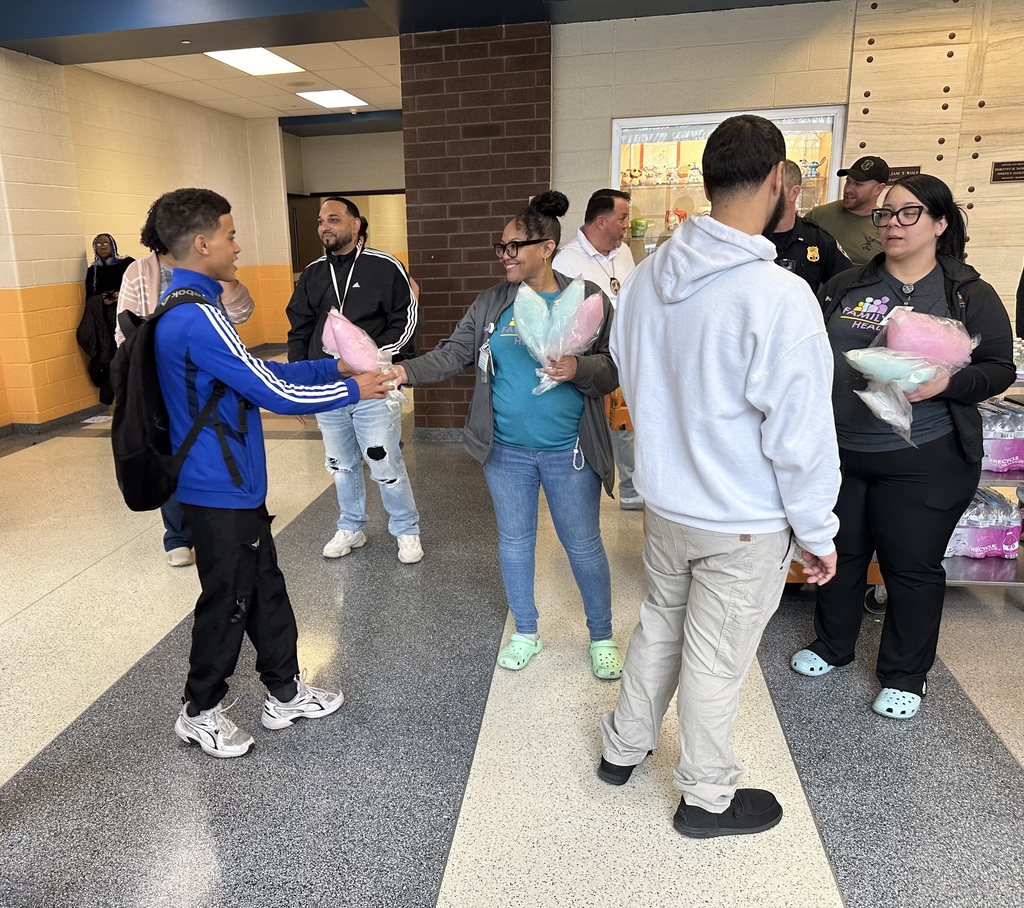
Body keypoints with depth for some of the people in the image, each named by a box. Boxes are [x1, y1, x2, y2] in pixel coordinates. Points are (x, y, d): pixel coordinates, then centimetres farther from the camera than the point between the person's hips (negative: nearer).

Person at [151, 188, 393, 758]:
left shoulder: (185, 308, 10)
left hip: (232, 485, 10)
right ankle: (200, 712, 28)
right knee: (228, 602, 7)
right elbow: (274, 393, -23)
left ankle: (286, 693, 33)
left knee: (266, 587, 18)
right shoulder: (196, 316, -23)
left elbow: (259, 370, 15)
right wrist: (352, 390, -10)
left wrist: (334, 366, 12)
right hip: (221, 491, -10)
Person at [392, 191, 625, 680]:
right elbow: (452, 354, -4)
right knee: (514, 540, 15)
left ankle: (602, 637, 31)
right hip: (506, 451, 3)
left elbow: (613, 368, -5)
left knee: (583, 546, 9)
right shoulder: (490, 304, 3)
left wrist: (578, 369, -25)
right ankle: (525, 632, 37)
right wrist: (405, 371, -19)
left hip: (569, 454, -3)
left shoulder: (587, 299, -4)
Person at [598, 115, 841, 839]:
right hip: (746, 522, -6)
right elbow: (801, 438, -22)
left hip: (665, 501, 6)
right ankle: (707, 798, 37)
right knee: (716, 662, 12)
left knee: (660, 624, 25)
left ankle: (623, 746, 45)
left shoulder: (646, 276, -4)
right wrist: (818, 534, -7)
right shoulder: (779, 296, -25)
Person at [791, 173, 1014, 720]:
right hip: (840, 451, 3)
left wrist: (947, 382, -21)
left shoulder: (969, 295, -1)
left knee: (912, 566, 7)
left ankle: (905, 675, 27)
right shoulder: (845, 288, 6)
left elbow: (1000, 369, -1)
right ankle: (832, 645, 38)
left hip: (922, 462, -3)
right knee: (839, 552, 16)